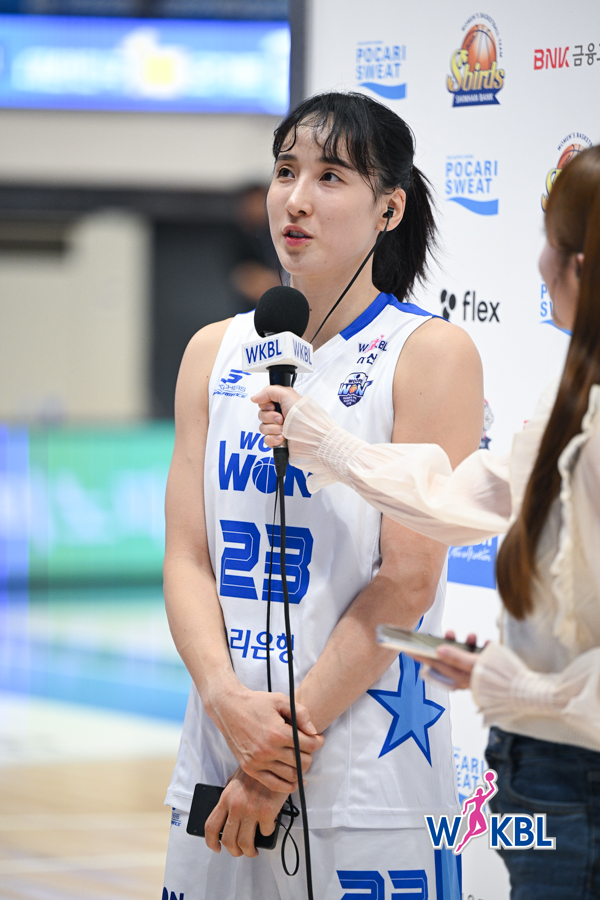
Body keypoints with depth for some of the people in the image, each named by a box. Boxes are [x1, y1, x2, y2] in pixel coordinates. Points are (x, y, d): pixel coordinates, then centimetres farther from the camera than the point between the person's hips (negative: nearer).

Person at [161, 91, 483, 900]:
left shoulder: (433, 354, -5)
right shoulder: (217, 352, 10)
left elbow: (407, 581, -11)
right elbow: (187, 556, 4)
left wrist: (284, 744, -13)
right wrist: (228, 700, -13)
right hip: (219, 757, 4)